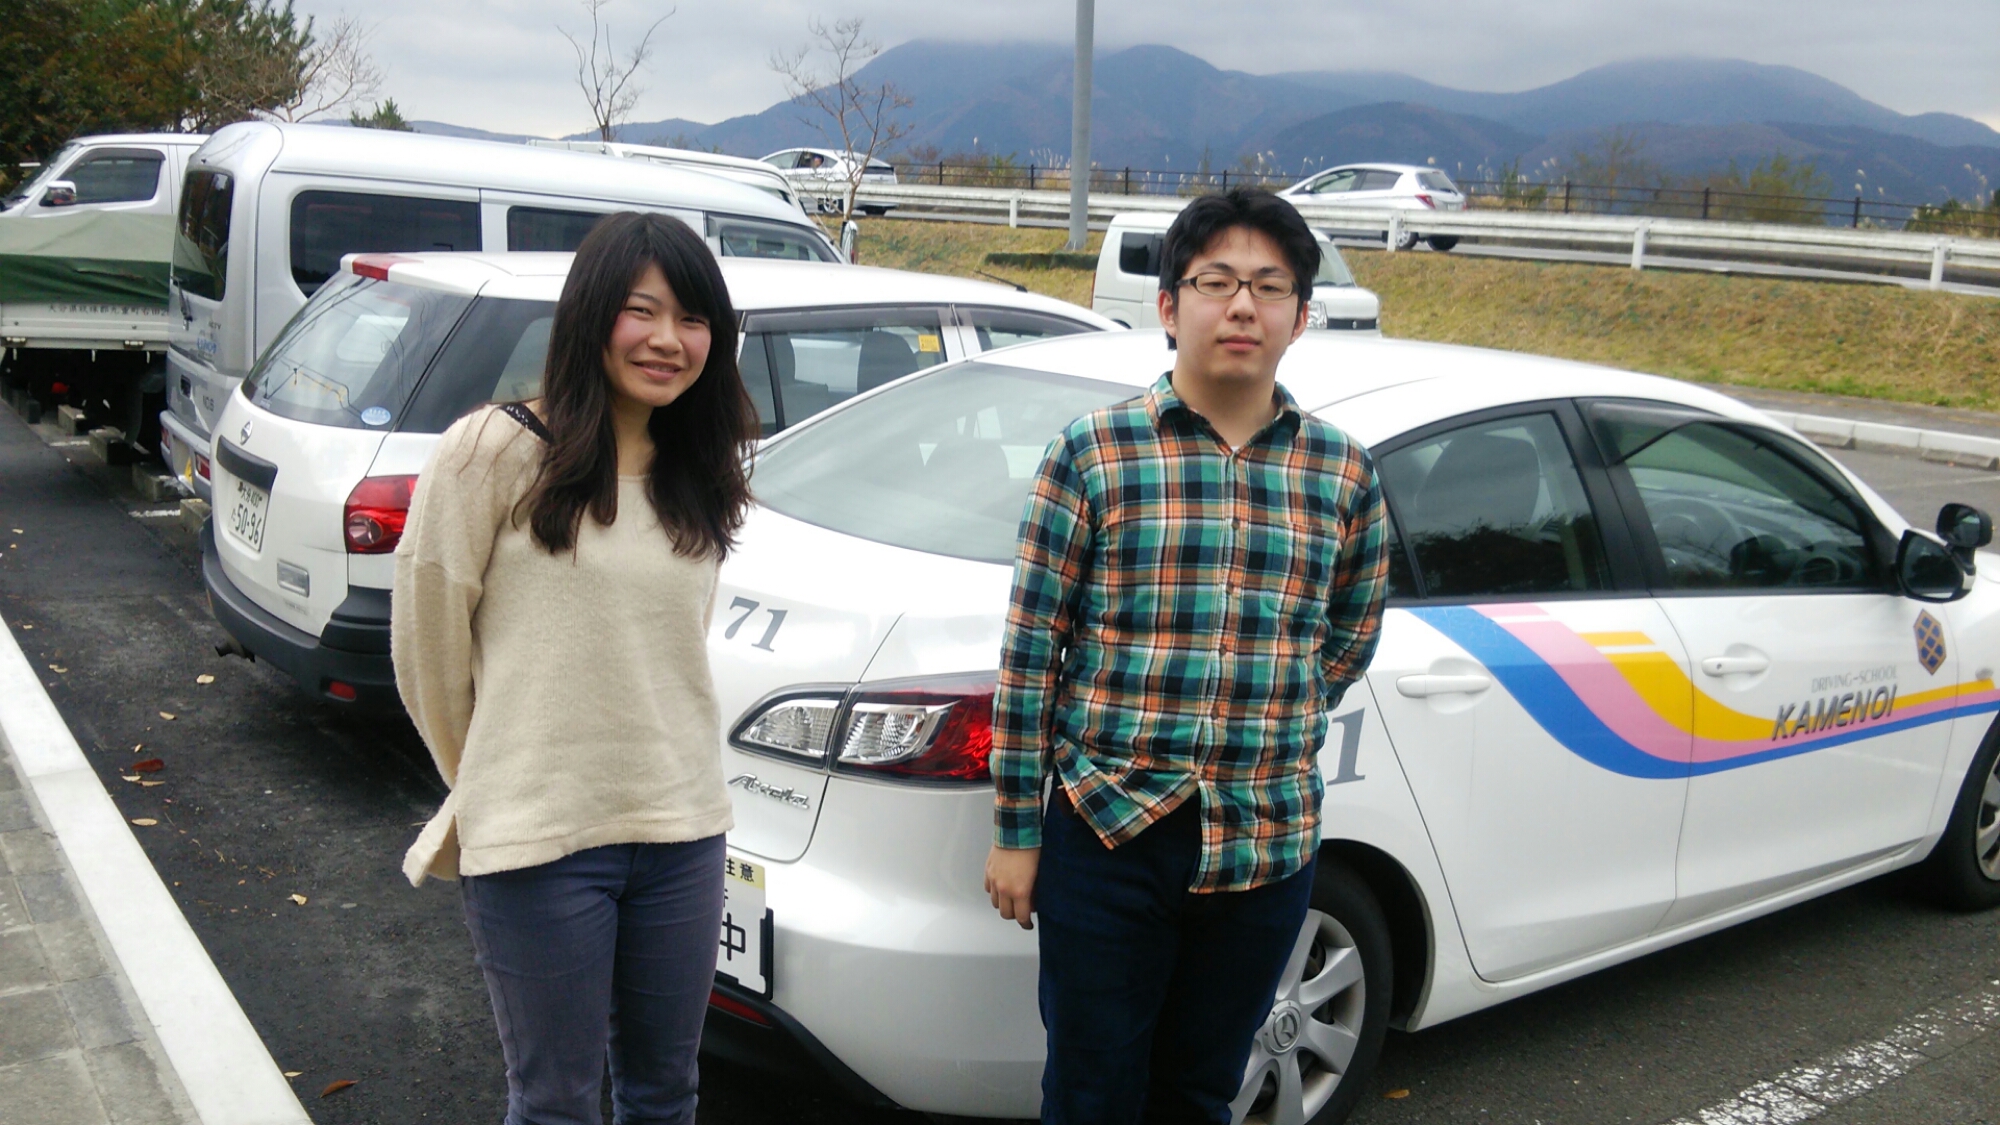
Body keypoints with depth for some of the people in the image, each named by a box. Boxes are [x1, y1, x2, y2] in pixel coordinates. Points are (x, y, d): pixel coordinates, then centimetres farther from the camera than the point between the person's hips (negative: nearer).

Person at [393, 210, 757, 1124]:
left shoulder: (700, 480, 7)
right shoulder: (495, 451, -11)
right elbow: (427, 638, -5)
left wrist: (648, 760, 14)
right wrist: (487, 781, 6)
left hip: (681, 831, 5)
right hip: (536, 841, -5)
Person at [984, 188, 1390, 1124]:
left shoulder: (1344, 475, 3)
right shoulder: (1091, 453, -5)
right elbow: (1029, 652, -4)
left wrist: (1261, 732, 11)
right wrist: (1016, 830, -4)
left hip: (1265, 846, 3)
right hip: (1106, 833, -2)